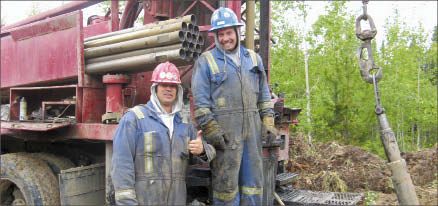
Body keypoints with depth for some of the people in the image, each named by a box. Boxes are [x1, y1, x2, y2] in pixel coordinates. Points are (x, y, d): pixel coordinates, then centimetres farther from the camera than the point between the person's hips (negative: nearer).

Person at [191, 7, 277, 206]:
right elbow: (200, 100, -5)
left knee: (253, 176, 11)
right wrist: (210, 129, -12)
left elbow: (264, 94, 18)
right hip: (224, 130, -4)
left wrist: (268, 120, 8)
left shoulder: (253, 59, 16)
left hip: (252, 128, 5)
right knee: (225, 180, 1)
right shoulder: (206, 61, 2)